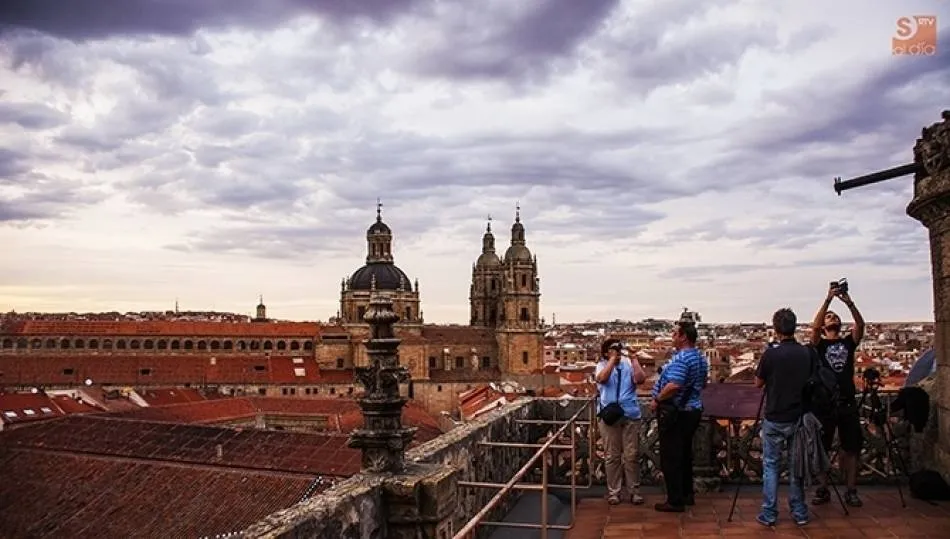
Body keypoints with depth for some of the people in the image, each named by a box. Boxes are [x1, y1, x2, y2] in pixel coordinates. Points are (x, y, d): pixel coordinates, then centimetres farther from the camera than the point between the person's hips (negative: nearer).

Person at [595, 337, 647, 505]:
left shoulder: (628, 364, 8)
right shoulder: (602, 365, 5)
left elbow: (640, 379, -7)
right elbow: (601, 378, -17)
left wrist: (634, 359, -8)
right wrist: (613, 359, -13)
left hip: (631, 415, 1)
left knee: (631, 455, 5)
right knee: (612, 456, 5)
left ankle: (634, 490, 14)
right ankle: (613, 491, 13)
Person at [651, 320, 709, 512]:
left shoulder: (681, 358, -22)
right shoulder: (701, 358, 10)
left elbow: (673, 386, -31)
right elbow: (702, 384, 22)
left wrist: (657, 399, -18)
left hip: (676, 413, -10)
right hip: (693, 410, 10)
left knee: (670, 457, -2)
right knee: (685, 454, 19)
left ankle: (675, 501, 3)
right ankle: (687, 494, 27)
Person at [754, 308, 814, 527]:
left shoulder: (771, 353, -15)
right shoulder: (807, 353, -2)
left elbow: (758, 383, -2)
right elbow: (811, 382, 10)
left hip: (774, 419, -4)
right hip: (798, 418, 4)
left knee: (771, 465, 5)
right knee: (797, 465, 14)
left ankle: (769, 514, 6)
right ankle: (799, 512, 19)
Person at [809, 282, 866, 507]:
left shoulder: (849, 342, 11)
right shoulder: (819, 344, 5)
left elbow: (860, 324, -7)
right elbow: (814, 326, -15)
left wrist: (849, 302, -20)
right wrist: (828, 299, -20)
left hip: (847, 403, 2)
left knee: (851, 449, 4)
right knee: (822, 449, 4)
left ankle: (851, 491, 13)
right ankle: (823, 490, 13)